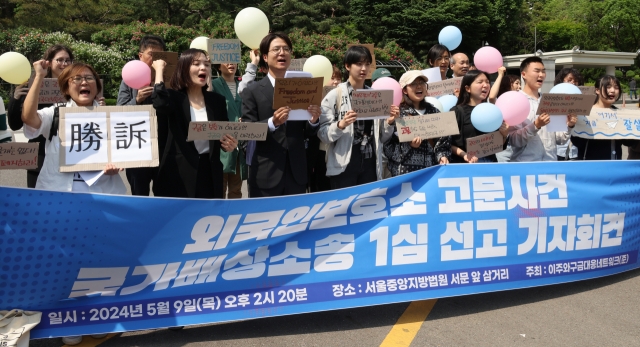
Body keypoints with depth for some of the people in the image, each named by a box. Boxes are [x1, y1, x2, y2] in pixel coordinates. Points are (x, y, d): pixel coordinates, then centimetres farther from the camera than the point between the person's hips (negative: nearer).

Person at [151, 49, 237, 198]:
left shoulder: (217, 100, 8)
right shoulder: (173, 97, -3)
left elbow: (226, 135, 15)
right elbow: (160, 103, -27)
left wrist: (230, 145, -9)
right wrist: (159, 69, -12)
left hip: (209, 174, 4)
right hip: (178, 175, -4)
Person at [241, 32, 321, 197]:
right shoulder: (252, 91, 0)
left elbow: (306, 133, 8)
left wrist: (313, 120, -14)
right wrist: (272, 122, -24)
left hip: (297, 172, 3)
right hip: (265, 174, -3)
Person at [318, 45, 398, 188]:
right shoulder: (334, 95, -3)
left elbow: (382, 138, 13)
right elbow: (322, 134, -10)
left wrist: (390, 122, -4)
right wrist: (340, 125, -26)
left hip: (370, 164, 4)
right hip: (344, 166, -4)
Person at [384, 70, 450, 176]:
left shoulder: (433, 111, 13)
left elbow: (443, 139, 14)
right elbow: (388, 146, -6)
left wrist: (442, 156, -2)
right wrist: (409, 146, -19)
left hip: (432, 170, 4)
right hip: (405, 172, -4)